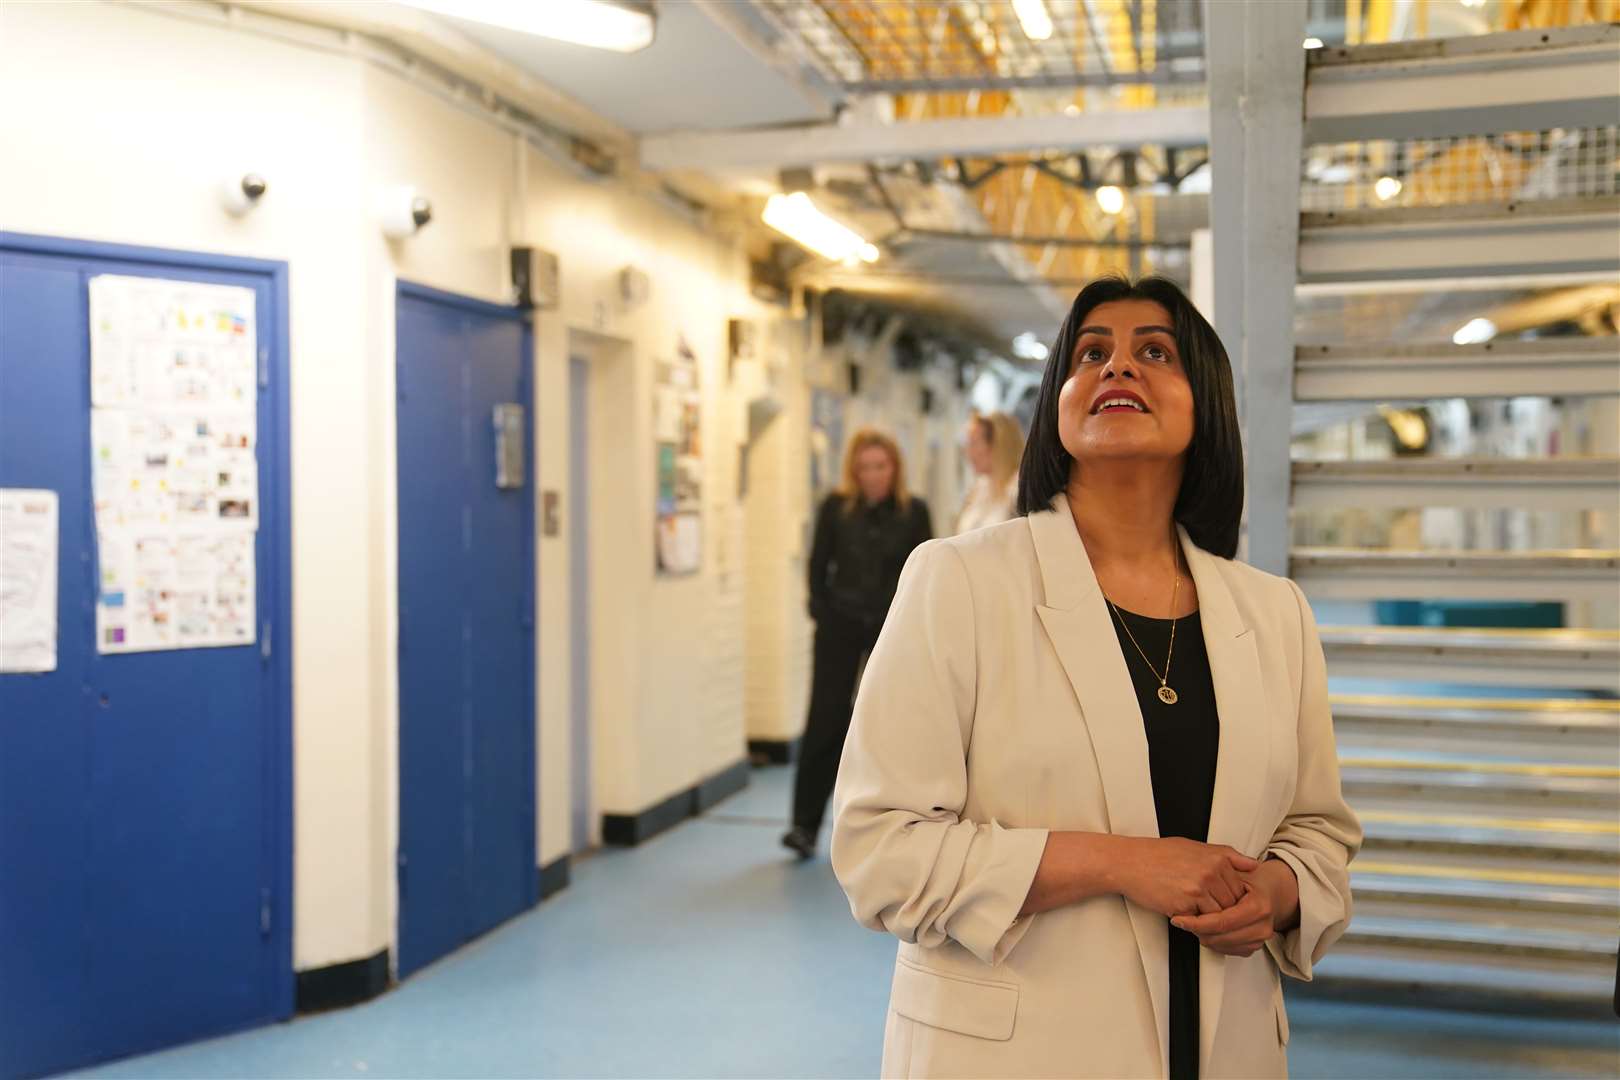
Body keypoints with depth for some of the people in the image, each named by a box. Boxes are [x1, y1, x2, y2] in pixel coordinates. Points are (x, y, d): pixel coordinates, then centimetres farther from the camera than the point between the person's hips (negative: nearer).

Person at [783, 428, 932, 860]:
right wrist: (822, 614, -3)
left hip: (893, 628, 1)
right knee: (825, 721, -5)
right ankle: (805, 824, -2)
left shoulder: (913, 511, -3)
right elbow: (819, 563, 3)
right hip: (842, 625, -1)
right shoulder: (837, 506, -3)